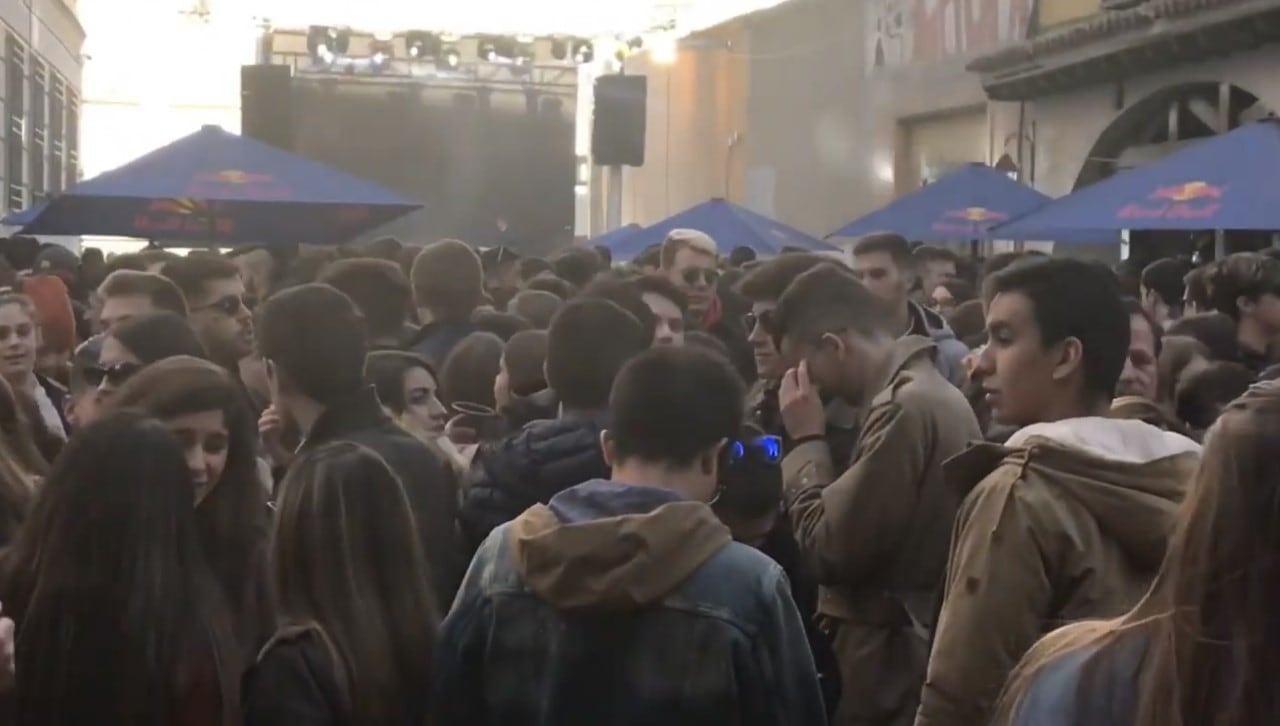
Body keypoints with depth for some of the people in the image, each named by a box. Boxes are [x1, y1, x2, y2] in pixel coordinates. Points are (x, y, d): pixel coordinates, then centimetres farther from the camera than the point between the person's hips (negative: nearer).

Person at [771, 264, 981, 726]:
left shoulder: (905, 408, -20)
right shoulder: (930, 392, 11)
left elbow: (829, 548, -20)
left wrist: (806, 441, -11)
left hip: (891, 669, -10)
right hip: (911, 657, 10)